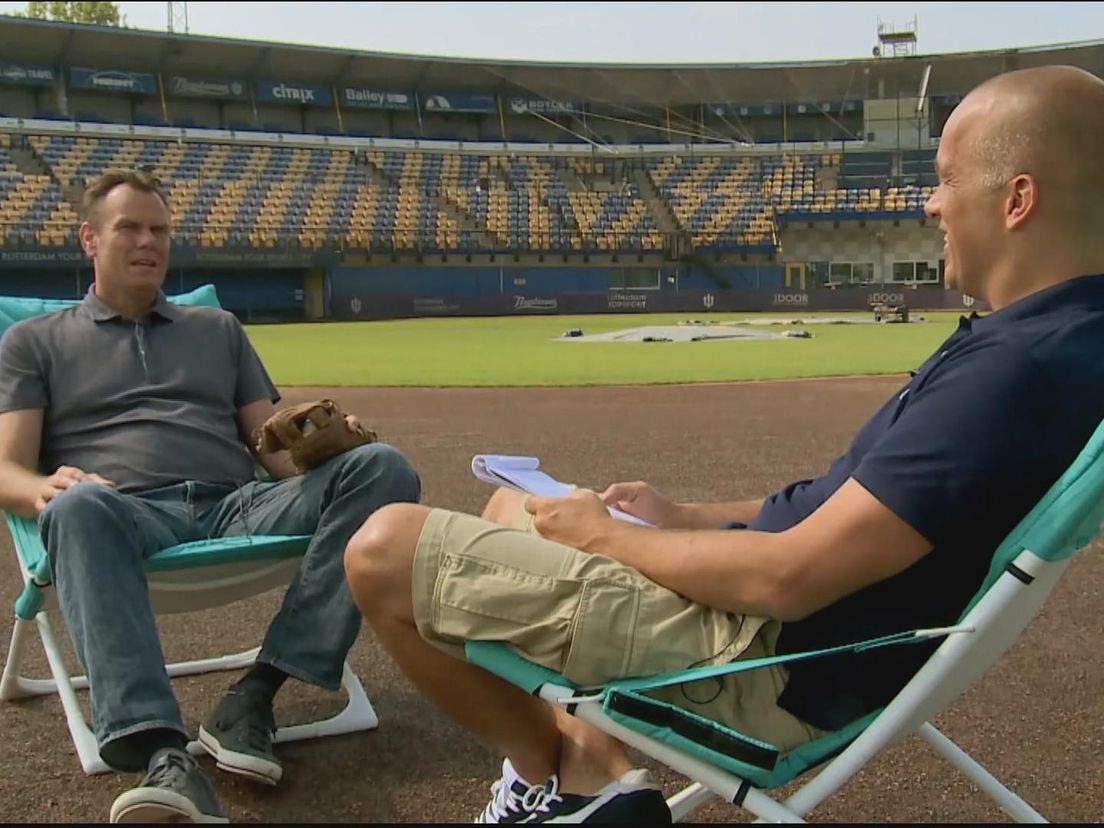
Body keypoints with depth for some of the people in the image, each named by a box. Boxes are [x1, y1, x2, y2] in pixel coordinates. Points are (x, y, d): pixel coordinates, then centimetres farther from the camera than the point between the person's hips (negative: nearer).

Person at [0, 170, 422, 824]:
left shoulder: (219, 328, 31)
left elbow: (274, 444, 22)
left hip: (239, 506, 3)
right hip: (126, 513, -3)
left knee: (381, 468, -24)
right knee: (79, 508, -41)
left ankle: (255, 696, -31)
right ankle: (165, 757, -53)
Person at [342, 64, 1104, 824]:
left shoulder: (1025, 367, -27)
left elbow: (786, 577, -26)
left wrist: (604, 536, -10)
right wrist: (686, 517, 12)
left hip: (772, 659, -11)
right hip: (792, 638, 11)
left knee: (385, 552, -10)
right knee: (512, 507, 24)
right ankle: (592, 766, 13)